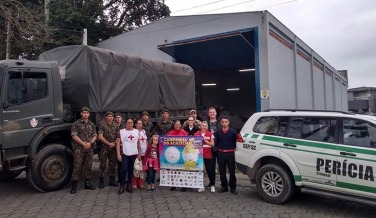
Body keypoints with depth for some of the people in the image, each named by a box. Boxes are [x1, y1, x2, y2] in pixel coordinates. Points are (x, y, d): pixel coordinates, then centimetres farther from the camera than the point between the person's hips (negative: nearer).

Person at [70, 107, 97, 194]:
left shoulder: (92, 125, 14)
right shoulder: (76, 124, 0)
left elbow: (95, 136, 11)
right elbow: (74, 136, -8)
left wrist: (90, 143, -8)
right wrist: (83, 143, -15)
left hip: (89, 148, 5)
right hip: (79, 148, -5)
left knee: (88, 166, 10)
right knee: (77, 166, -6)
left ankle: (87, 183, 21)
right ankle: (74, 186, -1)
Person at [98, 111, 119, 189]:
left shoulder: (116, 126, 9)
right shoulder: (102, 125, -3)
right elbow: (100, 136, -10)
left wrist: (114, 143, -8)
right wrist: (109, 144, -13)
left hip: (114, 147, 4)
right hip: (105, 146, -4)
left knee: (113, 164, 9)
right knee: (103, 164, -3)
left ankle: (112, 180, 19)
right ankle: (101, 181, 5)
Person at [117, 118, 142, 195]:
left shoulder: (137, 132, 9)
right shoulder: (121, 132, 1)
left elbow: (138, 143, 12)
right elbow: (118, 143, -2)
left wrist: (139, 153, 7)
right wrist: (118, 154, -8)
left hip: (134, 154, 3)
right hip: (124, 154, -2)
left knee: (131, 169, 8)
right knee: (124, 169, -6)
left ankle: (129, 185, 17)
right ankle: (122, 186, 4)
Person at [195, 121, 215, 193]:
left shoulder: (210, 134, 3)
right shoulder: (196, 134, 7)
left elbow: (213, 144, -1)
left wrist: (206, 141, -12)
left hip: (208, 155, -1)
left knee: (209, 170, 0)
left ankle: (212, 185, 14)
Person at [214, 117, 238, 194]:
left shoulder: (233, 132, -3)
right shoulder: (218, 132, 6)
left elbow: (236, 141, 1)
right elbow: (216, 142, 13)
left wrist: (233, 148, -3)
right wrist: (220, 147, 1)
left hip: (230, 153, -3)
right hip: (221, 153, 3)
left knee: (232, 171, 1)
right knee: (222, 172, 9)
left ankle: (233, 187, 10)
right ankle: (224, 187, 20)